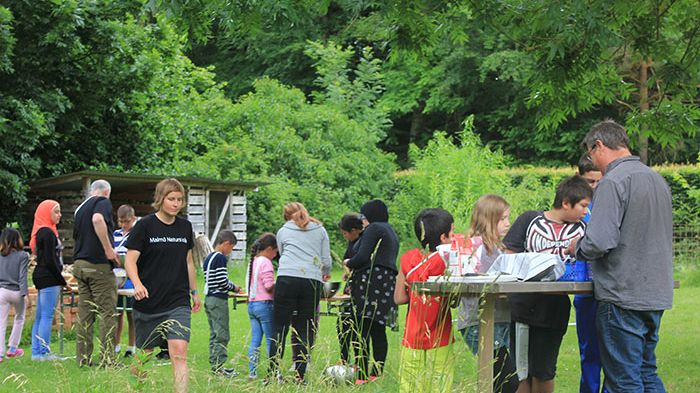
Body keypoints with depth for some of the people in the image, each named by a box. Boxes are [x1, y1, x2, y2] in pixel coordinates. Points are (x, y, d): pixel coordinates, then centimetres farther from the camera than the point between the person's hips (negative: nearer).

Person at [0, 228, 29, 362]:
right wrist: (24, 293, -10)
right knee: (19, 318, 22)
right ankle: (12, 348, 24)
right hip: (17, 292, -1)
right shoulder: (22, 256, -6)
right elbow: (22, 276, -10)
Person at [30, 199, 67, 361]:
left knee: (40, 316, 10)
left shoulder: (42, 232, 17)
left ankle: (37, 352, 13)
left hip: (41, 276, 10)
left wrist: (60, 278, 16)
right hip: (49, 278, -10)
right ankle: (44, 353, -10)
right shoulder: (47, 232, -13)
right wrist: (62, 281, -10)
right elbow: (50, 261, -16)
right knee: (47, 316, -9)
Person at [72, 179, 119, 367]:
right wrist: (108, 248, -22)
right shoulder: (103, 202, -5)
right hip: (98, 264, -8)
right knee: (107, 313, -4)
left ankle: (83, 358, 11)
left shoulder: (80, 208, 19)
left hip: (79, 264, 8)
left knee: (85, 314, 10)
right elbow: (98, 219, -26)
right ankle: (107, 359, -6)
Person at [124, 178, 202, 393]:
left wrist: (194, 292, 22)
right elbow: (130, 260, -9)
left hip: (178, 303, 2)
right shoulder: (145, 225, -6)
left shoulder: (185, 226, 8)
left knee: (179, 352, -14)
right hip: (148, 302, -2)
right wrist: (137, 284, -26)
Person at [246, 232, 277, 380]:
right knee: (271, 341, -2)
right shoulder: (266, 263, -12)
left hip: (251, 304, 8)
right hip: (264, 304, -8)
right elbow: (269, 286, -19)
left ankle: (252, 372, 7)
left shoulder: (253, 262, 15)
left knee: (255, 341, 8)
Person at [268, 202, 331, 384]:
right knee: (305, 330, 4)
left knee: (280, 328, 2)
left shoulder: (283, 231, 19)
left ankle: (273, 373, -2)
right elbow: (327, 260, 17)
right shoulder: (320, 230, 19)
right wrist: (325, 274, 38)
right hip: (312, 281, 0)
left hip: (287, 279, 0)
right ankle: (300, 375, 1)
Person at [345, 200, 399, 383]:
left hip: (371, 282, -10)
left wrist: (349, 263, 6)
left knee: (362, 329, -11)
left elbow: (363, 257, -14)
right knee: (379, 330, 8)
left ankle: (363, 377, -16)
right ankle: (377, 373, 6)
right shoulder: (391, 232, 26)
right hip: (388, 283, 10)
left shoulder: (373, 229, -3)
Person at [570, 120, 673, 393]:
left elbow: (600, 241, -23)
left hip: (623, 297, -8)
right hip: (656, 296, 8)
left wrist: (577, 248, -1)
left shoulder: (613, 181, -14)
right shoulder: (657, 179, 14)